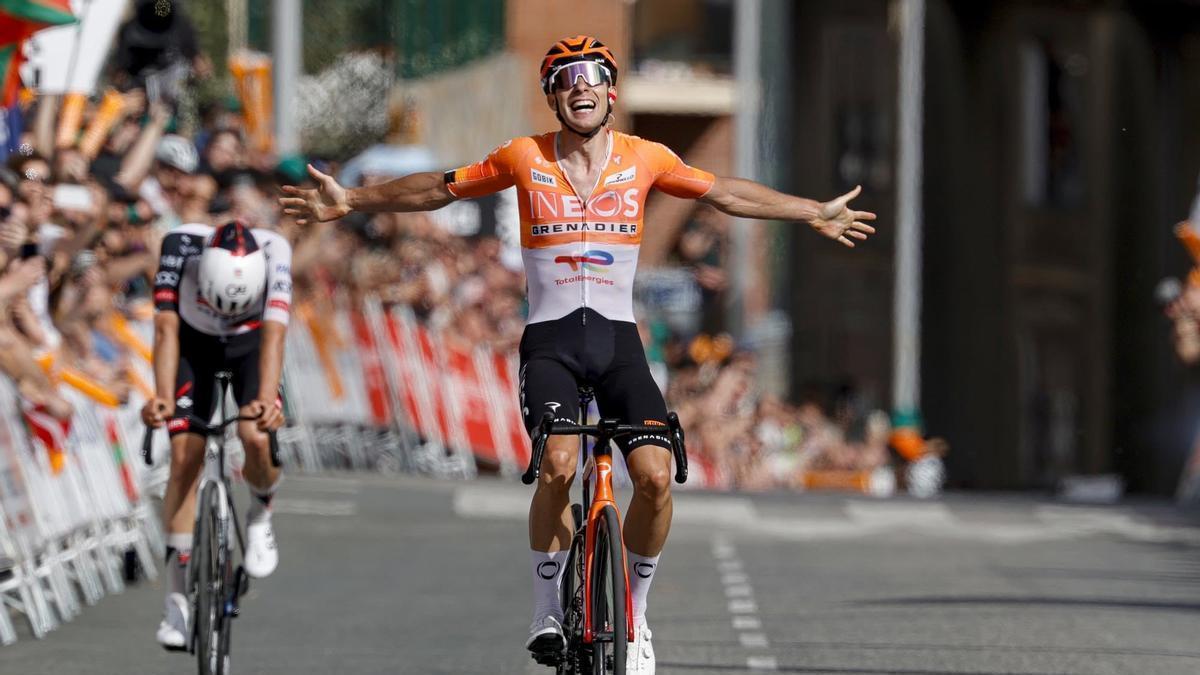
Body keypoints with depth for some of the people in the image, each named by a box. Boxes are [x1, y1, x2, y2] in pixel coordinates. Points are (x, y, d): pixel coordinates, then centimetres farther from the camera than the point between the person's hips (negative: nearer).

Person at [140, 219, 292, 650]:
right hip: (194, 343, 0)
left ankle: (260, 515, 9)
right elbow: (167, 328, -38)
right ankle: (177, 595, -7)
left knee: (257, 439, -25)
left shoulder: (274, 251, -37)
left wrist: (267, 399, -58)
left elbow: (274, 334, -43)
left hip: (251, 343, 0)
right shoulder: (181, 246, -36)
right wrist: (162, 397, -51)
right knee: (185, 455, -13)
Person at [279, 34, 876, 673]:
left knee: (655, 476, -17)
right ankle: (548, 608, -7)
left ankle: (633, 613, 5)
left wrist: (816, 213, 18)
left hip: (618, 338, 2)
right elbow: (437, 189, 10)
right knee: (558, 464, -27)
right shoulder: (524, 158, 1)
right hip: (550, 339, -1)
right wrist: (349, 202, 9)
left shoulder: (644, 158, 4)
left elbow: (725, 193, 14)